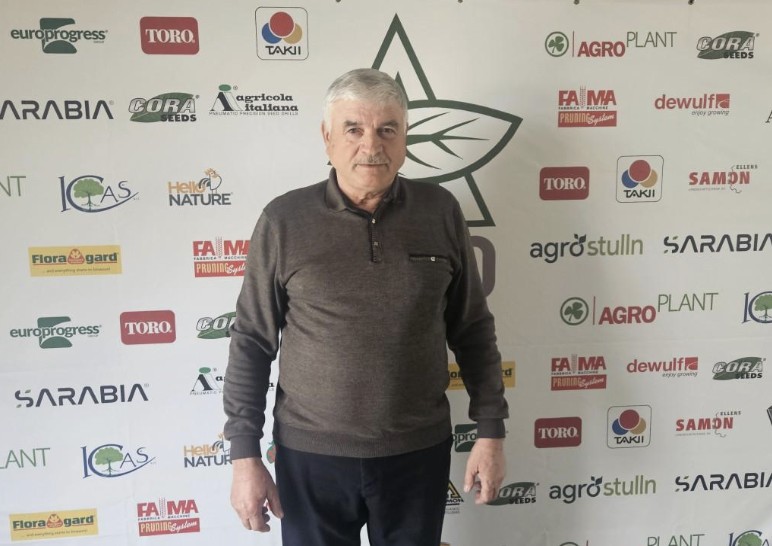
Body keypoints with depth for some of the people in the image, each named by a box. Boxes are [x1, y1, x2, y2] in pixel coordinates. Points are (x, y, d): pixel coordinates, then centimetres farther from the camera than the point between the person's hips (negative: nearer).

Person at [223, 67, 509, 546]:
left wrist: (491, 431, 1)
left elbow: (473, 330, 2)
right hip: (311, 454, -1)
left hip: (418, 451, 1)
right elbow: (251, 343, -3)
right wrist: (245, 455, -4)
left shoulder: (440, 212, -4)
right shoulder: (285, 220, -7)